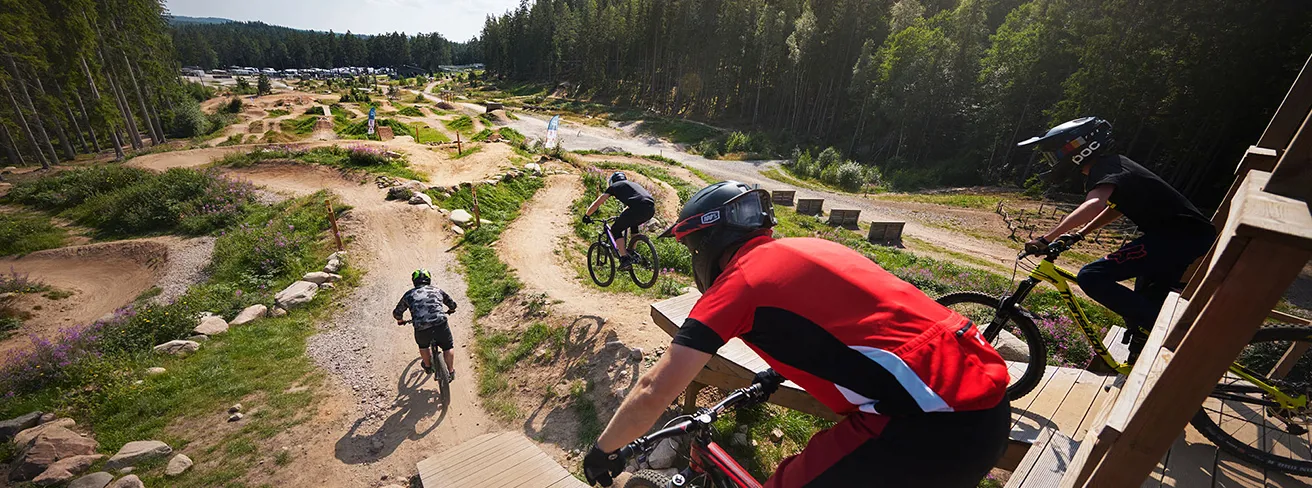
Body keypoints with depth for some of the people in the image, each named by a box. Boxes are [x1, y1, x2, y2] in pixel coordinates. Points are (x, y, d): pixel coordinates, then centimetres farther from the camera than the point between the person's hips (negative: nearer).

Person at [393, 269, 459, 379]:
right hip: (440, 325, 0)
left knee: (423, 346, 34)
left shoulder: (409, 294, 18)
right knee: (448, 347, 24)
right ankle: (451, 372, 30)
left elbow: (396, 313, 27)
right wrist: (449, 311, 52)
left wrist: (400, 320, 50)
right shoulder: (437, 290, 19)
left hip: (421, 329, 1)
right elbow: (453, 305, 29)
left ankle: (428, 367, 50)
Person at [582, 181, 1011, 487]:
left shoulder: (738, 281, -8)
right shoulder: (805, 249, 15)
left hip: (939, 424, -9)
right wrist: (775, 374, 45)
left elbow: (653, 392, -7)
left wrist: (604, 449, 11)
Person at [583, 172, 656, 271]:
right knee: (633, 224, 36)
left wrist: (587, 215, 39)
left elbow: (596, 204, 25)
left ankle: (625, 259, 1)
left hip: (638, 208, -6)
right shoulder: (633, 184, 39)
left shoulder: (614, 186, 22)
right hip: (651, 209, 6)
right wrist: (622, 218, 65)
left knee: (616, 230, 14)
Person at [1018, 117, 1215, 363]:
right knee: (1147, 305, 22)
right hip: (1192, 234, 10)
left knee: (1092, 277, -20)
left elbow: (1093, 205, -37)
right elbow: (1116, 207, 31)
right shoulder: (1113, 164, 16)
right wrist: (1079, 234, 20)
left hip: (1177, 236, -10)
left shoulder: (1103, 169, -15)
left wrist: (1046, 238, -39)